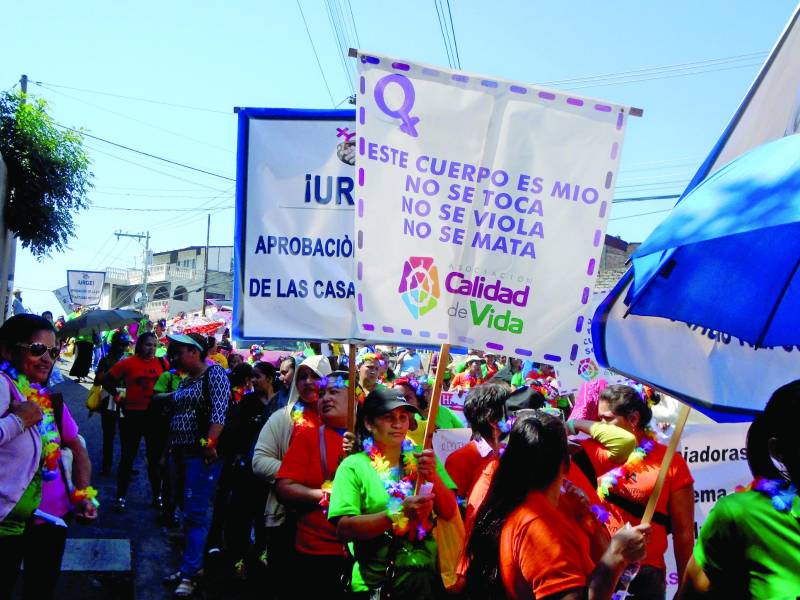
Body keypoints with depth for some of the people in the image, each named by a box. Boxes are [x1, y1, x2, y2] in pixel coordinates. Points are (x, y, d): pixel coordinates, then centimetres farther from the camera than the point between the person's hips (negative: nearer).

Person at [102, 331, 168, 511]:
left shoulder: (162, 363, 2)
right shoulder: (128, 363, -6)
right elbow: (107, 380, 2)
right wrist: (118, 397, -3)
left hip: (155, 415, 3)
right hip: (132, 415, -3)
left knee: (155, 457, 11)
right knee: (128, 456, 6)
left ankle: (157, 496, 22)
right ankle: (121, 496, 17)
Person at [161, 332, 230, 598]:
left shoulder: (214, 373, -9)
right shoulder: (185, 381, 16)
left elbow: (219, 412, -19)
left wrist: (209, 444, -24)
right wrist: (171, 450, 14)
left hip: (201, 455, -9)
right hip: (180, 454, 9)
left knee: (195, 514, -5)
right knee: (187, 511, 15)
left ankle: (189, 574, 1)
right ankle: (190, 563, 26)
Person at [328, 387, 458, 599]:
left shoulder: (420, 459, 6)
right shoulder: (353, 466, -5)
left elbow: (448, 513, 1)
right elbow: (344, 528, -14)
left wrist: (433, 477, -15)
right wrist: (399, 512, -22)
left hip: (426, 576, 2)